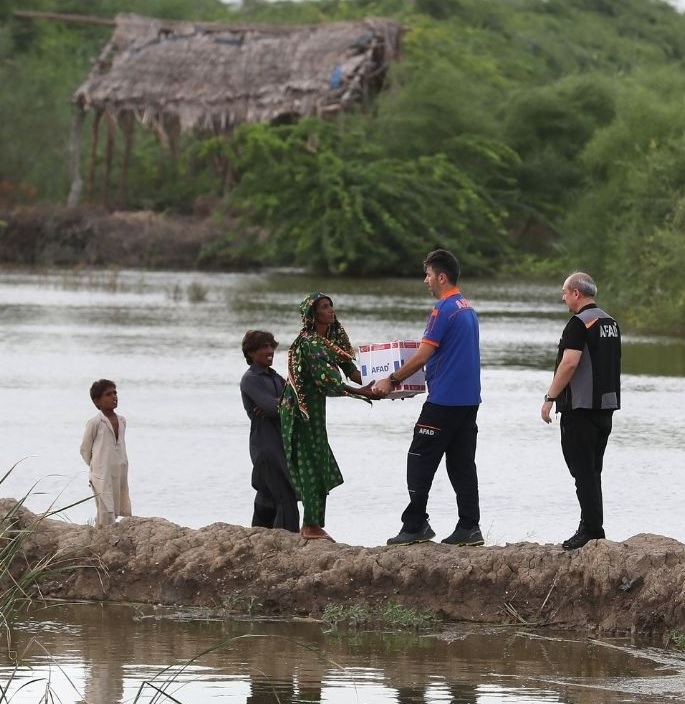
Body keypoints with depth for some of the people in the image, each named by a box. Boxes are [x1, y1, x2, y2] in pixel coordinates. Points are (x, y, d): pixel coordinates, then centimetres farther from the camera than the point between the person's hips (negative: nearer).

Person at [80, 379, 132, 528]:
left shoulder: (122, 421, 7)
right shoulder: (95, 423, -11)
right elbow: (85, 450, -2)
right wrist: (96, 466, 6)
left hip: (120, 475, 7)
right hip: (102, 477, -7)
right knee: (106, 516, -10)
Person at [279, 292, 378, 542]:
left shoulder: (335, 337, 8)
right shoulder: (308, 342, -20)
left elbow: (349, 367, 4)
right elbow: (325, 379, -26)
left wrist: (370, 384, -13)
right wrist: (361, 392, -30)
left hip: (315, 406, 9)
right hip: (302, 406, -9)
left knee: (319, 463, 10)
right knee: (311, 463, -6)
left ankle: (311, 524, 15)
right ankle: (312, 525, -2)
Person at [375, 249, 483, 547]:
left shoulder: (443, 309, -13)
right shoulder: (467, 308, 16)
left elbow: (422, 356, -15)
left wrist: (391, 381, -7)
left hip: (444, 400, -9)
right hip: (469, 398, 9)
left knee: (420, 462, -3)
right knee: (462, 465, 7)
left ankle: (415, 525, -4)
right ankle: (469, 528, 3)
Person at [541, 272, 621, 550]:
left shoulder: (579, 323, -14)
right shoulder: (611, 323, 14)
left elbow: (569, 363, -22)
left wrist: (550, 398, -17)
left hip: (580, 407, -9)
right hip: (606, 405, 9)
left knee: (583, 471, -6)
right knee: (593, 470, 14)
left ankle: (591, 529, -9)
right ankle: (593, 526, 15)